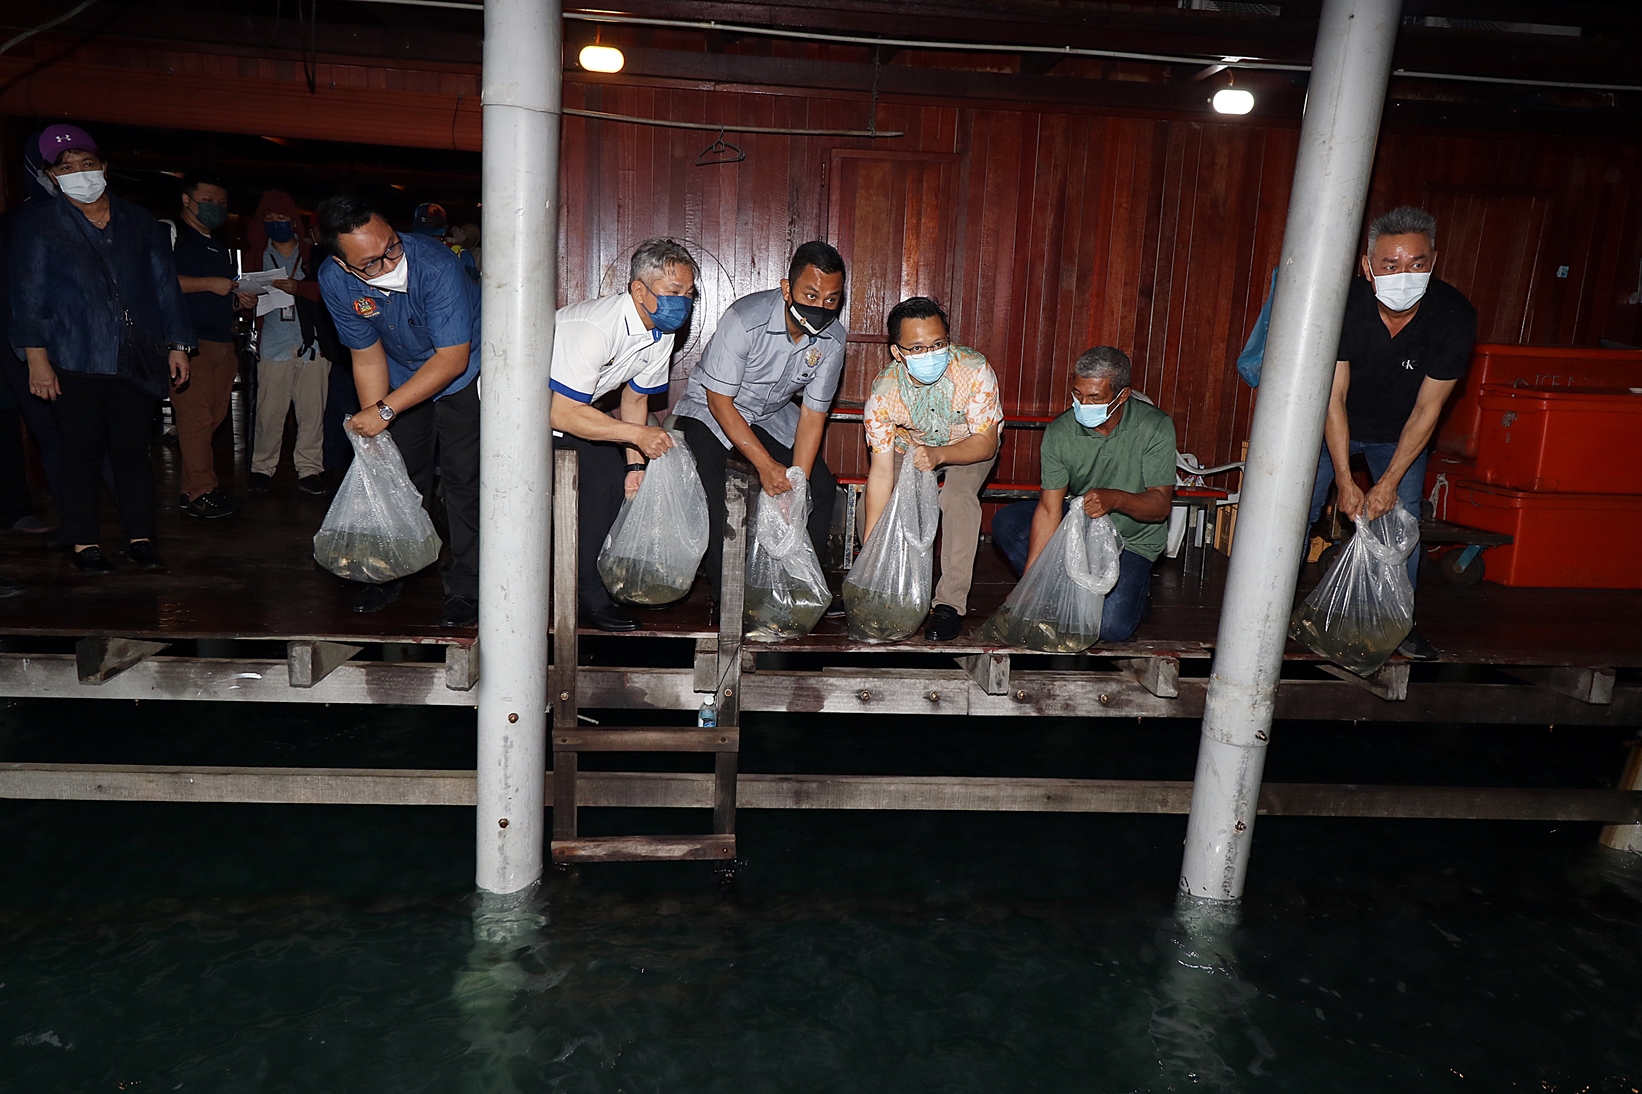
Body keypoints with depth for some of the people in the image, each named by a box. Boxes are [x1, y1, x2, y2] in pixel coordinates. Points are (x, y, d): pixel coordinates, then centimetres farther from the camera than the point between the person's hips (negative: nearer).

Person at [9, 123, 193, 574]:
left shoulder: (139, 223, 14)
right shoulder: (37, 223, 7)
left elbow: (165, 287, 16)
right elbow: (28, 295, 2)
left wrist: (178, 345, 9)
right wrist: (37, 359, -6)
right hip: (75, 363, -1)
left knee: (133, 450, 2)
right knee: (82, 451, 1)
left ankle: (140, 538, 9)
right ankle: (84, 543, 9)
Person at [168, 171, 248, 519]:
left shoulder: (220, 244, 26)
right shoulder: (171, 232, 1)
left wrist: (240, 299, 13)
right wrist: (210, 284, -13)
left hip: (222, 342, 8)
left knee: (214, 416, 5)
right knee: (196, 416, -11)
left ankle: (193, 490, 11)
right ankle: (202, 494, -9)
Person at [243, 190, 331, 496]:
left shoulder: (312, 253, 10)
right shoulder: (257, 255, 16)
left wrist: (300, 287, -15)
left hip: (311, 342, -1)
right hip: (273, 344, 1)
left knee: (312, 411, -2)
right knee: (269, 411, -4)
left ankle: (309, 471, 6)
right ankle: (262, 469, 8)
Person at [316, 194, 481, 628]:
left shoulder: (436, 265, -34)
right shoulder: (334, 280, -19)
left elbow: (452, 358, -30)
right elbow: (367, 356, -8)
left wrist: (385, 410, -31)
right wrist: (373, 429, -11)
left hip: (462, 374, -4)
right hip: (403, 374, 4)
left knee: (462, 477, -9)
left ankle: (465, 588, 0)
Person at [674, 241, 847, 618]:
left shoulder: (832, 340, -16)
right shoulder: (745, 319, -32)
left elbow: (813, 413, -11)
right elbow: (719, 401, -26)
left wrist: (796, 481, -19)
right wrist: (766, 465, -29)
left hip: (771, 415, 5)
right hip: (710, 410, -5)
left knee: (821, 486, -4)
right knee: (713, 494, -25)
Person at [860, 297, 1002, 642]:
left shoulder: (975, 371, -34)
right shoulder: (883, 392, -29)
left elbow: (985, 443, -27)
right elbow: (881, 470, -29)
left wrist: (938, 454, -49)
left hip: (969, 446, -2)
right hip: (910, 447, 2)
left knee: (958, 497, -31)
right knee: (871, 506, -17)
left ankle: (951, 603, -21)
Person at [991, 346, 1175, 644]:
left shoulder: (1156, 427, -21)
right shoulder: (1060, 432, -15)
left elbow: (1161, 505, -22)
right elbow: (1049, 509, -16)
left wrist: (1115, 498, -44)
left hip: (1133, 537, -3)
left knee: (1110, 627, -23)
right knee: (1005, 522, -16)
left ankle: (1135, 584, 12)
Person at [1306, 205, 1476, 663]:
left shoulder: (1455, 317, -25)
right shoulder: (1343, 304, -29)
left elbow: (1426, 409, -18)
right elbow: (1334, 398, -25)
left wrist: (1389, 482, -18)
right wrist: (1345, 481, -25)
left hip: (1400, 432, 1)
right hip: (1334, 424, -1)